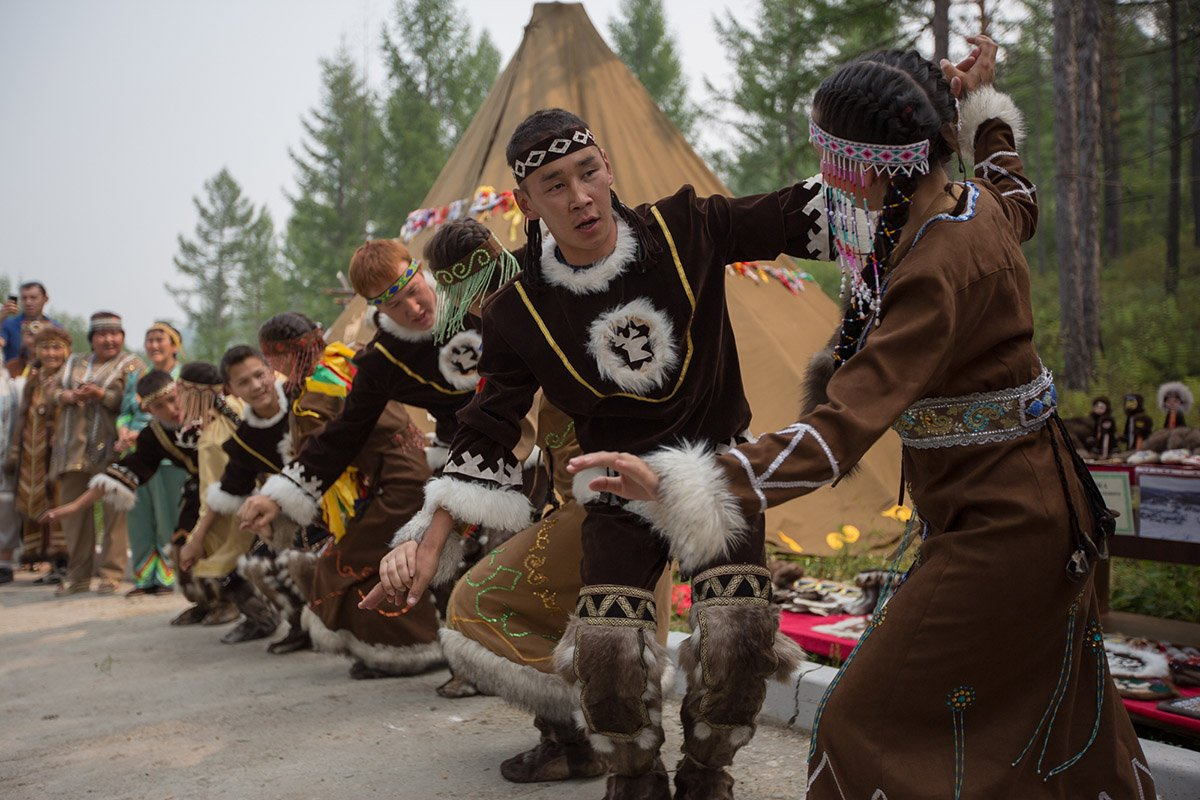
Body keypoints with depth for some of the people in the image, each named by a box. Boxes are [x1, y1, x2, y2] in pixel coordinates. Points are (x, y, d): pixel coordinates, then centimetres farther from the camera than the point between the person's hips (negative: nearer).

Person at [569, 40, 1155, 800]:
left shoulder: (937, 270, -29)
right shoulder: (980, 205, -2)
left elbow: (846, 424, -38)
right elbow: (1021, 201, 27)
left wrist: (685, 488, -47)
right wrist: (987, 106, 36)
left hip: (994, 523, -10)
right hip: (1038, 498, 10)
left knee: (867, 722, -3)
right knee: (1051, 713, 26)